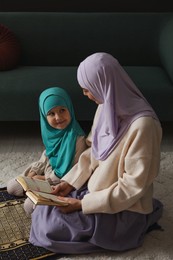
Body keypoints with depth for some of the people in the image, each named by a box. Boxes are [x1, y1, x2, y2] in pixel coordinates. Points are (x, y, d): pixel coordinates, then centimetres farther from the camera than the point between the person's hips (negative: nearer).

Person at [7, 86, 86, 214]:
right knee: (12, 187, 11)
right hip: (48, 171, 7)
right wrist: (33, 172, -2)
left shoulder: (77, 138, -30)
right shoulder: (51, 131, -8)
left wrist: (45, 178, -17)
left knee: (30, 205, -16)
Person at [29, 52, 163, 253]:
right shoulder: (106, 106, -4)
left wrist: (83, 204, -21)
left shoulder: (143, 125, -30)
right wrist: (69, 182, -2)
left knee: (48, 227, -10)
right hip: (95, 189, 8)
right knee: (44, 212, 4)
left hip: (121, 207, -8)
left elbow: (133, 185, -25)